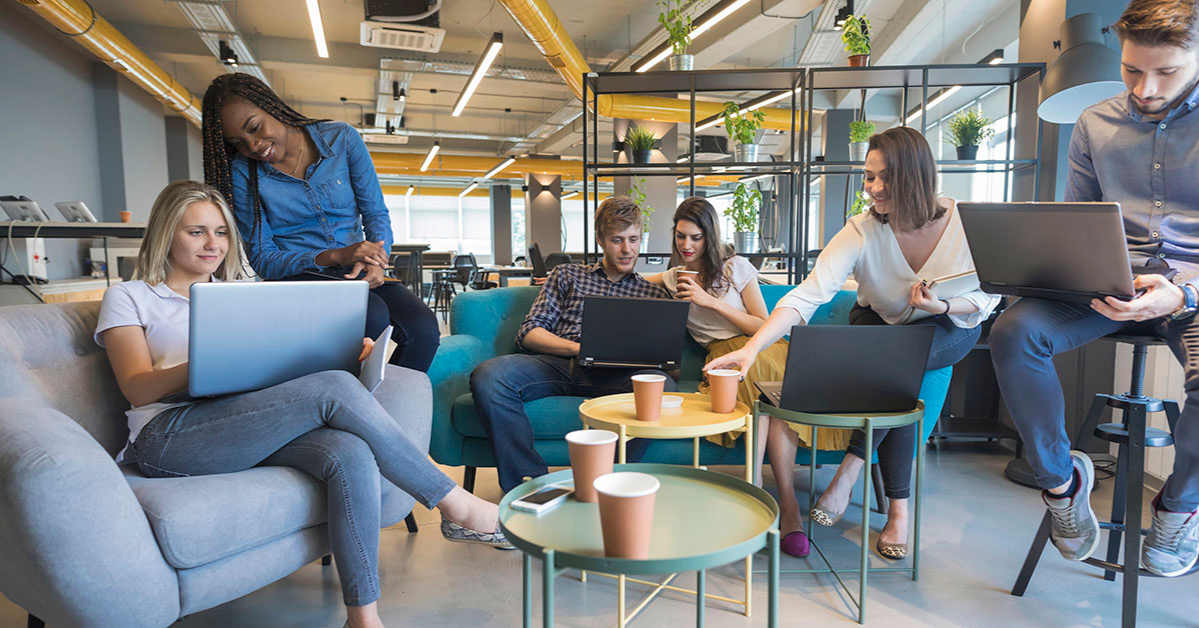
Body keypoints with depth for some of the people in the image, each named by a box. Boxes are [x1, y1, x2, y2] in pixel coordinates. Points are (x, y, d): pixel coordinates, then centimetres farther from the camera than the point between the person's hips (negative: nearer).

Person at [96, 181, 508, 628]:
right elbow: (137, 388, -1)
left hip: (250, 425, 4)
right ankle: (456, 506, -20)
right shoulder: (128, 297, 14)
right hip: (170, 436, -4)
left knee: (350, 453, -31)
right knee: (332, 390, -28)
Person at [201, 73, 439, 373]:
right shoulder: (241, 173, 2)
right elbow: (262, 258, -2)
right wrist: (335, 256, -19)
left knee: (423, 327, -28)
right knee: (372, 316, -35)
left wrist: (375, 261, -16)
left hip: (356, 278, 2)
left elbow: (376, 213, 6)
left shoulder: (341, 138, 3)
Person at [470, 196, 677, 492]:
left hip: (614, 375, 0)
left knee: (663, 387, -35)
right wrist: (579, 348, -7)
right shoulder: (566, 275, 23)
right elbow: (529, 332, 11)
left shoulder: (654, 294, 24)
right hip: (558, 364, 1)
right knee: (488, 376, -29)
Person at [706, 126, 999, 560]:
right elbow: (806, 296, -35)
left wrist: (942, 306, -31)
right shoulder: (862, 232, -23)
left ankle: (849, 470, -21)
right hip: (880, 323, 1)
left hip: (949, 328, 0)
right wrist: (750, 348, -49)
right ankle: (898, 508, -15)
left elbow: (987, 298, -8)